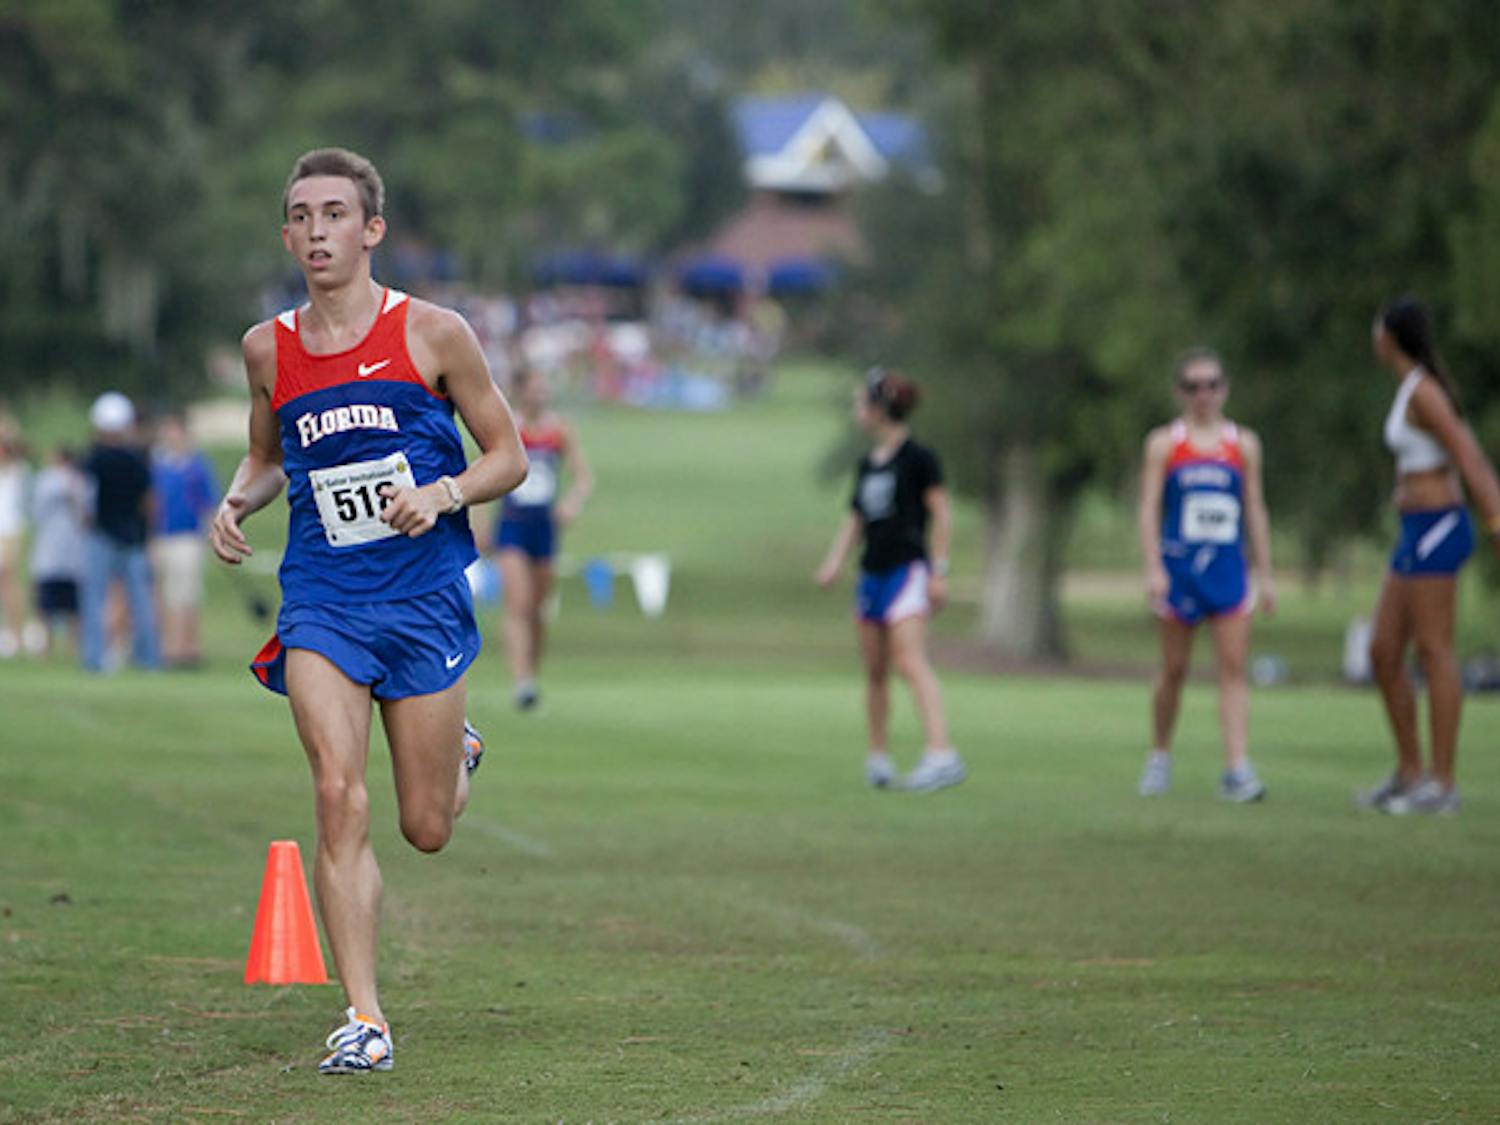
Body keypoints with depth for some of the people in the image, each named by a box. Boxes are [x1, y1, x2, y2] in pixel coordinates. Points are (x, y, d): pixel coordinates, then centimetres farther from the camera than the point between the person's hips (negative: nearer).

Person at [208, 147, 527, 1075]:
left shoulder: (432, 334, -4)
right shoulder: (268, 348, 5)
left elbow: (509, 457, 3)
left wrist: (442, 494, -16)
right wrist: (237, 503, 1)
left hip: (424, 598, -1)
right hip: (321, 604, 1)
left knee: (428, 829, 6)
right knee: (340, 800, -15)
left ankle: (460, 753, 44)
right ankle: (364, 1019, -10)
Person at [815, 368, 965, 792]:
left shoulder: (917, 458, -7)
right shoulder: (867, 463, 15)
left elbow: (941, 514, -7)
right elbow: (855, 518, 20)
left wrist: (939, 570, -10)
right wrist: (835, 560, 7)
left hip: (908, 568, -8)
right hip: (873, 572, 8)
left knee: (911, 661, -21)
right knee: (875, 670, 11)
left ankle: (942, 754, -29)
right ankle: (878, 756, 23)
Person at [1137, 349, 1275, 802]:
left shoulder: (1243, 444, 8)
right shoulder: (1165, 444, 1)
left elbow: (1255, 511, 11)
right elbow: (1149, 508, -2)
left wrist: (1264, 574, 9)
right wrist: (1154, 568, -12)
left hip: (1228, 566, 1)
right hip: (1179, 563, -1)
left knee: (1234, 667, -9)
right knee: (1173, 668, 7)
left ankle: (1237, 769, -14)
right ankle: (1160, 757, 25)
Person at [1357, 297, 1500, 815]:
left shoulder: (1423, 393, -13)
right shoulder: (1418, 390, 16)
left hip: (1435, 532, -10)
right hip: (1419, 535, 10)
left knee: (1434, 653, -8)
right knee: (1383, 654, 10)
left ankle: (1442, 785, -7)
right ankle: (1409, 774, 14)